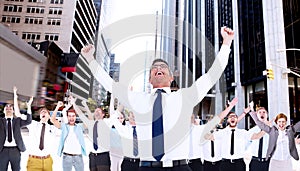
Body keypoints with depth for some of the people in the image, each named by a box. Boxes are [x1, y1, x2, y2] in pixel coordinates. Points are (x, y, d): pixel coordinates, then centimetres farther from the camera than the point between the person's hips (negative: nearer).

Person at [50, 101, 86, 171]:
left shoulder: (79, 127, 6)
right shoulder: (64, 126, 5)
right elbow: (53, 120, -3)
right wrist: (57, 107, -12)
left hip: (78, 157, 1)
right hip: (67, 157, -1)